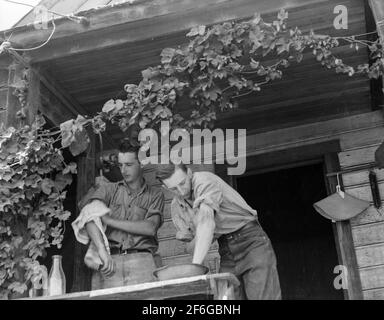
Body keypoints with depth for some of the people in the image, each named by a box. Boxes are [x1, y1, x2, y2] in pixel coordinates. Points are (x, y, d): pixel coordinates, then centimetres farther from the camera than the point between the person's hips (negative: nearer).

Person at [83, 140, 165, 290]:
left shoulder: (155, 195, 14)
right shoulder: (108, 189, 15)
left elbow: (150, 228, -2)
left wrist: (109, 220, -4)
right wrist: (102, 250, -18)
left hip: (141, 261, 0)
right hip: (110, 261, 1)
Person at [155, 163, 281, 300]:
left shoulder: (205, 181, -18)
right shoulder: (176, 207, 5)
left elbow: (207, 224, -31)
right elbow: (194, 245, 3)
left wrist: (195, 264, -37)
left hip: (251, 241, -6)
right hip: (226, 252, 6)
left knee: (263, 297, -16)